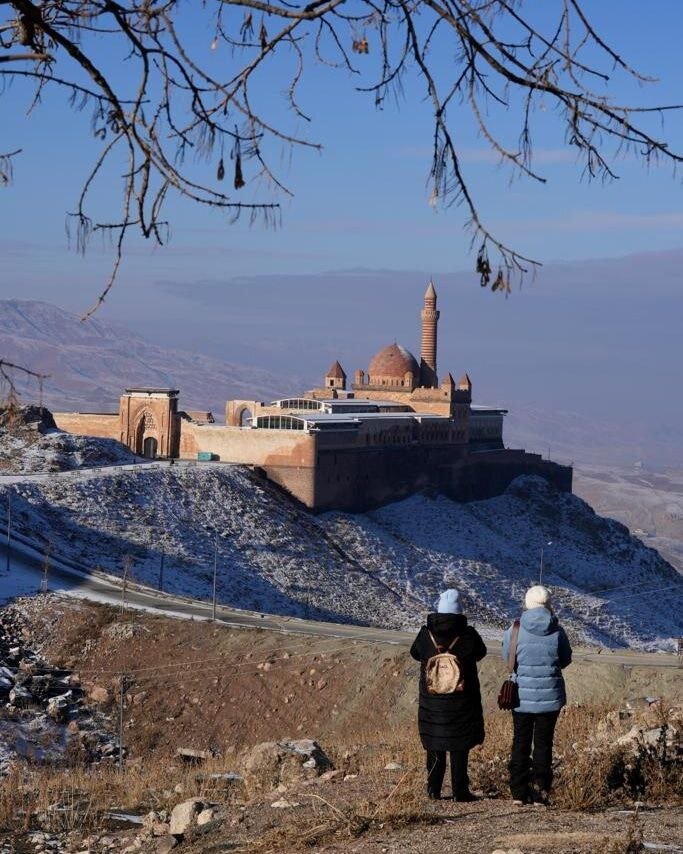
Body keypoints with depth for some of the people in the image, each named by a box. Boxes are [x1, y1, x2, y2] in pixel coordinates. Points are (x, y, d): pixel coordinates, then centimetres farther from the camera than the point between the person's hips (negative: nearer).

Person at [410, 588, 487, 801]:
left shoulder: (426, 634, -7)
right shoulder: (468, 635, -12)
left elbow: (415, 653, 11)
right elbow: (480, 653, 7)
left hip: (432, 699, 2)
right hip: (462, 700, -2)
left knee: (434, 745, 13)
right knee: (459, 747, 5)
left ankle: (434, 789, 13)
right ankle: (459, 790, 4)